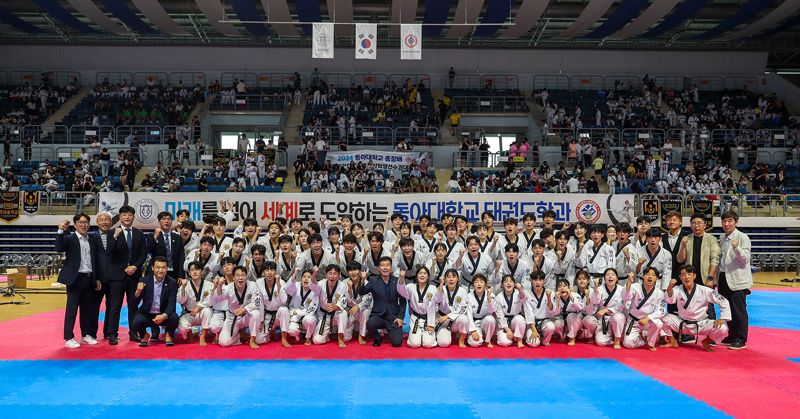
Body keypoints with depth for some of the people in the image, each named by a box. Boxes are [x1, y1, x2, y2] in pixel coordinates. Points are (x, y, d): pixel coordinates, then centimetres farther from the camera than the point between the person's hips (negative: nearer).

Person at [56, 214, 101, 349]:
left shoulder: (92, 241, 14)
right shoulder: (69, 239, -2)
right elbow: (59, 249, -22)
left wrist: (97, 279, 15)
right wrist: (61, 231, -32)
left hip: (89, 279, 5)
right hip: (75, 278, -5)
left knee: (87, 308, 11)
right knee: (72, 309, -2)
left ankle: (86, 335, 21)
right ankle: (69, 338, 3)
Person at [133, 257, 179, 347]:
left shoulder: (172, 283, -6)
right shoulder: (144, 281, -5)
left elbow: (171, 304, -12)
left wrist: (164, 315, -33)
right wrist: (138, 292, -31)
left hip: (163, 315, 0)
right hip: (146, 315, 0)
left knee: (174, 318, -30)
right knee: (136, 322, -30)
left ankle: (168, 335, 5)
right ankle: (144, 335, 7)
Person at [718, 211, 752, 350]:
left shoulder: (742, 237, -9)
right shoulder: (722, 238, 12)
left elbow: (745, 259, -16)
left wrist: (737, 248, -32)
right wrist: (718, 277, 18)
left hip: (738, 280, -7)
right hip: (724, 279, 7)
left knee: (739, 310, -3)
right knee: (727, 309, 12)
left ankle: (741, 340, 4)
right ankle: (732, 337, 23)